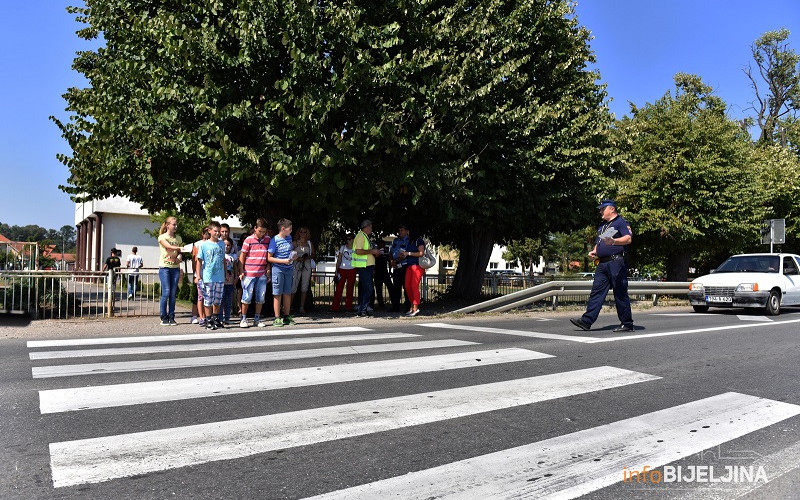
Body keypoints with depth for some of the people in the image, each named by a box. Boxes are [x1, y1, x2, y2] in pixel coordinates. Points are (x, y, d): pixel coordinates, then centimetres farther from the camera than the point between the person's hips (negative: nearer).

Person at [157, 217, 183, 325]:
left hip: (175, 268, 4)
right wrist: (182, 248, -31)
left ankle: (171, 317, 7)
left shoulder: (178, 238, 14)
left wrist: (179, 256, -4)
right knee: (166, 292, -10)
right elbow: (169, 247, -17)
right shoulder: (162, 237, 0)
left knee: (173, 293, 2)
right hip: (164, 267, -4)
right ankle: (164, 318, -1)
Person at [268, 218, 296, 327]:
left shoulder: (289, 238, 8)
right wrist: (283, 261, -17)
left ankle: (287, 316, 18)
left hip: (289, 269, 6)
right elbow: (269, 258, -10)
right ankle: (277, 318, 4)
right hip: (278, 269, -6)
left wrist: (294, 256, 4)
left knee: (288, 293, 9)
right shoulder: (274, 240, -10)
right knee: (277, 294, -1)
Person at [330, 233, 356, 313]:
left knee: (350, 289, 4)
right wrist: (337, 271, -1)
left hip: (352, 270, 0)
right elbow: (339, 260, 6)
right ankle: (335, 307, 0)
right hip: (342, 269, 0)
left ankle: (348, 307, 10)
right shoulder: (343, 247, 6)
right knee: (339, 288, -3)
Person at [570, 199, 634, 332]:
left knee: (620, 294, -3)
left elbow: (628, 238, -16)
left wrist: (613, 241, -33)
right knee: (596, 292, 0)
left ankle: (627, 324, 5)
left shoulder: (621, 222, -1)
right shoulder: (602, 226, 26)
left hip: (616, 262, -8)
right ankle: (586, 321, -4)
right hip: (602, 264, 8)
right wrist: (594, 252, 11)